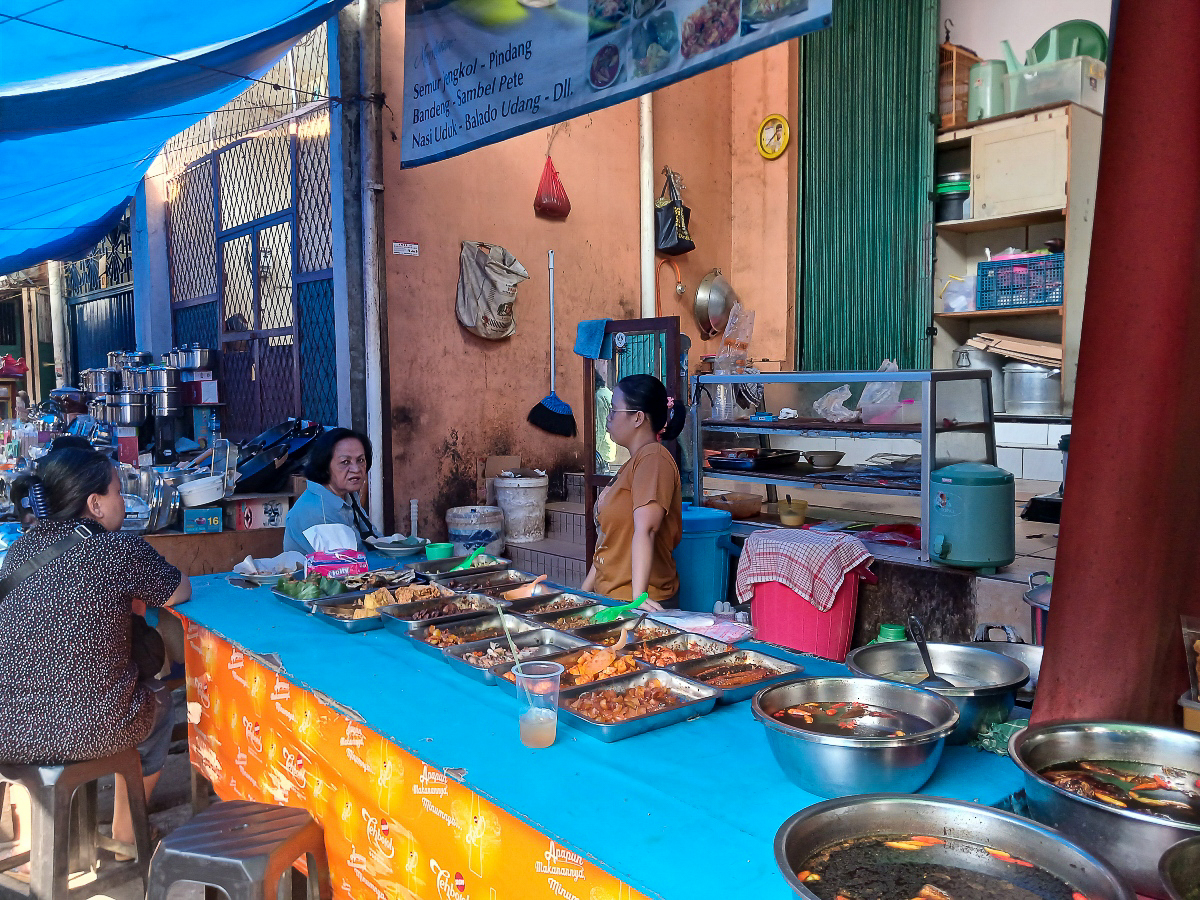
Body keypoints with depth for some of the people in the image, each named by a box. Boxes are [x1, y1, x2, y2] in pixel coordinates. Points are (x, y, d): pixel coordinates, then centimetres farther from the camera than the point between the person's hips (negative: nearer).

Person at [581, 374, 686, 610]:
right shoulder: (634, 462, 16)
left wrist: (638, 598, -32)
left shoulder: (653, 458, -14)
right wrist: (585, 591, 20)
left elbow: (645, 530, -25)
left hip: (636, 604, -8)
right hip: (611, 598, 8)